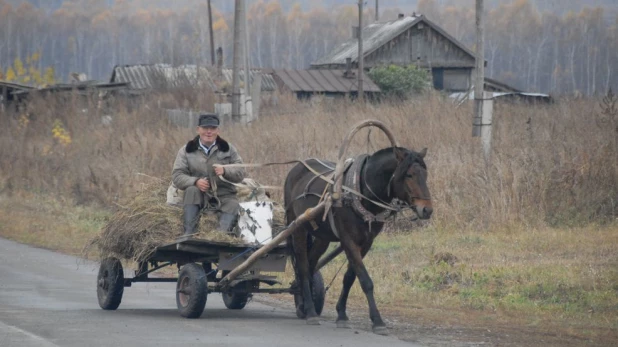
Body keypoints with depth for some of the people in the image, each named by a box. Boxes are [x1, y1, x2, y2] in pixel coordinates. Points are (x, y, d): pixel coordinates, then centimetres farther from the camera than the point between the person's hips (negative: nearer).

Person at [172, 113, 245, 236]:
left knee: (233, 206, -30)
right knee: (191, 190, -32)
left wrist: (225, 171, -19)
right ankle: (189, 233, -36)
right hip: (199, 196, 0)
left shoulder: (228, 149, 11)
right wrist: (195, 181, -21)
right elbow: (177, 175, -1)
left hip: (224, 196, 0)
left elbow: (240, 173, 4)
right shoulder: (187, 150, 7)